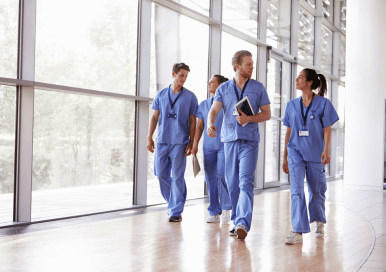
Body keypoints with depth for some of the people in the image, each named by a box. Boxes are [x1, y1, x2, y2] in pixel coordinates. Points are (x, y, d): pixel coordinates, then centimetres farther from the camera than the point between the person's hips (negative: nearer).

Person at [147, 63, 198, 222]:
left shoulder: (190, 97, 4)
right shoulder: (161, 95, 10)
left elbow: (192, 121, 3)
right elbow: (154, 117, 12)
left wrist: (191, 142, -3)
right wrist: (149, 137, 4)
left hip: (180, 142, -3)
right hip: (162, 141, 3)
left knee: (177, 177, -5)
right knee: (161, 174, 7)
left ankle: (176, 211, 1)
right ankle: (173, 202, 28)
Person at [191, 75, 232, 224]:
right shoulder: (204, 104, 14)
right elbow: (199, 126, 16)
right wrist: (195, 144, 9)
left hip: (224, 145, -5)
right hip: (208, 146, 5)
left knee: (221, 175, -15)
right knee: (210, 178, 3)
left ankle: (226, 208, 2)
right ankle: (215, 213, 10)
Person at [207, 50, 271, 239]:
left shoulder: (258, 88, 8)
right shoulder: (223, 88, 9)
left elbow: (267, 114, 8)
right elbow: (214, 110, -2)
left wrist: (249, 119, -11)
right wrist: (210, 124, -25)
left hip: (249, 141, -2)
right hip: (229, 139, 2)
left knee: (245, 182, -14)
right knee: (232, 183, 6)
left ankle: (243, 223, -22)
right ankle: (236, 221, 18)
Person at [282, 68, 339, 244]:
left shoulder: (323, 104, 0)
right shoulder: (292, 105, 10)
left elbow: (327, 129, -1)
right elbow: (288, 132, 13)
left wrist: (326, 150, -16)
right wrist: (285, 157, 12)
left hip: (315, 152, -2)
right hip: (296, 152, 2)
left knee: (316, 190, 10)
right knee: (296, 190, -13)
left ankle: (319, 222, 36)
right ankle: (298, 232, -16)